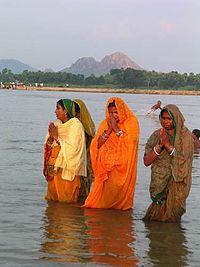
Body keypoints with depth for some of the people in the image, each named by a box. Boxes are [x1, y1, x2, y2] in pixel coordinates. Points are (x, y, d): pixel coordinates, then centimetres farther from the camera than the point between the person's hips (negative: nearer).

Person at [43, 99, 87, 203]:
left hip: (68, 169, -6)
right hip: (54, 167, 7)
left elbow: (72, 149, -21)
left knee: (65, 199, -1)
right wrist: (51, 136, -11)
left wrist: (57, 137, -16)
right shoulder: (57, 124, 9)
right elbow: (48, 146, 8)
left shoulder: (76, 125, -12)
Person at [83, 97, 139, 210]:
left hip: (122, 166, -4)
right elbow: (97, 144, 2)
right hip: (106, 166, 4)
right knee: (105, 189, -4)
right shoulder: (105, 123, 10)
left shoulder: (131, 122, -2)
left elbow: (131, 142, -15)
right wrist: (108, 130, -9)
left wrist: (116, 129, -13)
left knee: (118, 190, -12)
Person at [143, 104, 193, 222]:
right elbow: (146, 161, -5)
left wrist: (167, 144, -22)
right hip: (159, 181, 2)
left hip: (177, 183, -2)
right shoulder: (156, 135, 0)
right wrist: (160, 145, -18)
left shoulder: (186, 136, -7)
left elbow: (183, 160, -17)